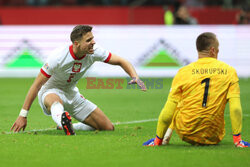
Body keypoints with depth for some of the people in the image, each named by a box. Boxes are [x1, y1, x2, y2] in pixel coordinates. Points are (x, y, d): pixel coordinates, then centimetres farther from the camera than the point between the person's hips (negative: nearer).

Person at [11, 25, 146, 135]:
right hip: (50, 92, -6)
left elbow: (121, 61, -5)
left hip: (72, 94, 6)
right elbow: (36, 85, -23)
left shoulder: (94, 52, -16)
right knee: (56, 102, -46)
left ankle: (70, 127, 18)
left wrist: (135, 77, -26)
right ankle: (63, 120, -78)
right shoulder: (58, 57, -29)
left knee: (108, 128, 0)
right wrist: (23, 115, -24)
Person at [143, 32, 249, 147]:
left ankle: (165, 136, 20)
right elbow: (235, 109, -13)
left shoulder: (183, 72, -7)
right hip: (213, 138, 1)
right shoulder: (229, 71, -5)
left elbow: (168, 112, -8)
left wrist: (158, 139, 1)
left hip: (186, 134, -1)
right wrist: (237, 139, -7)